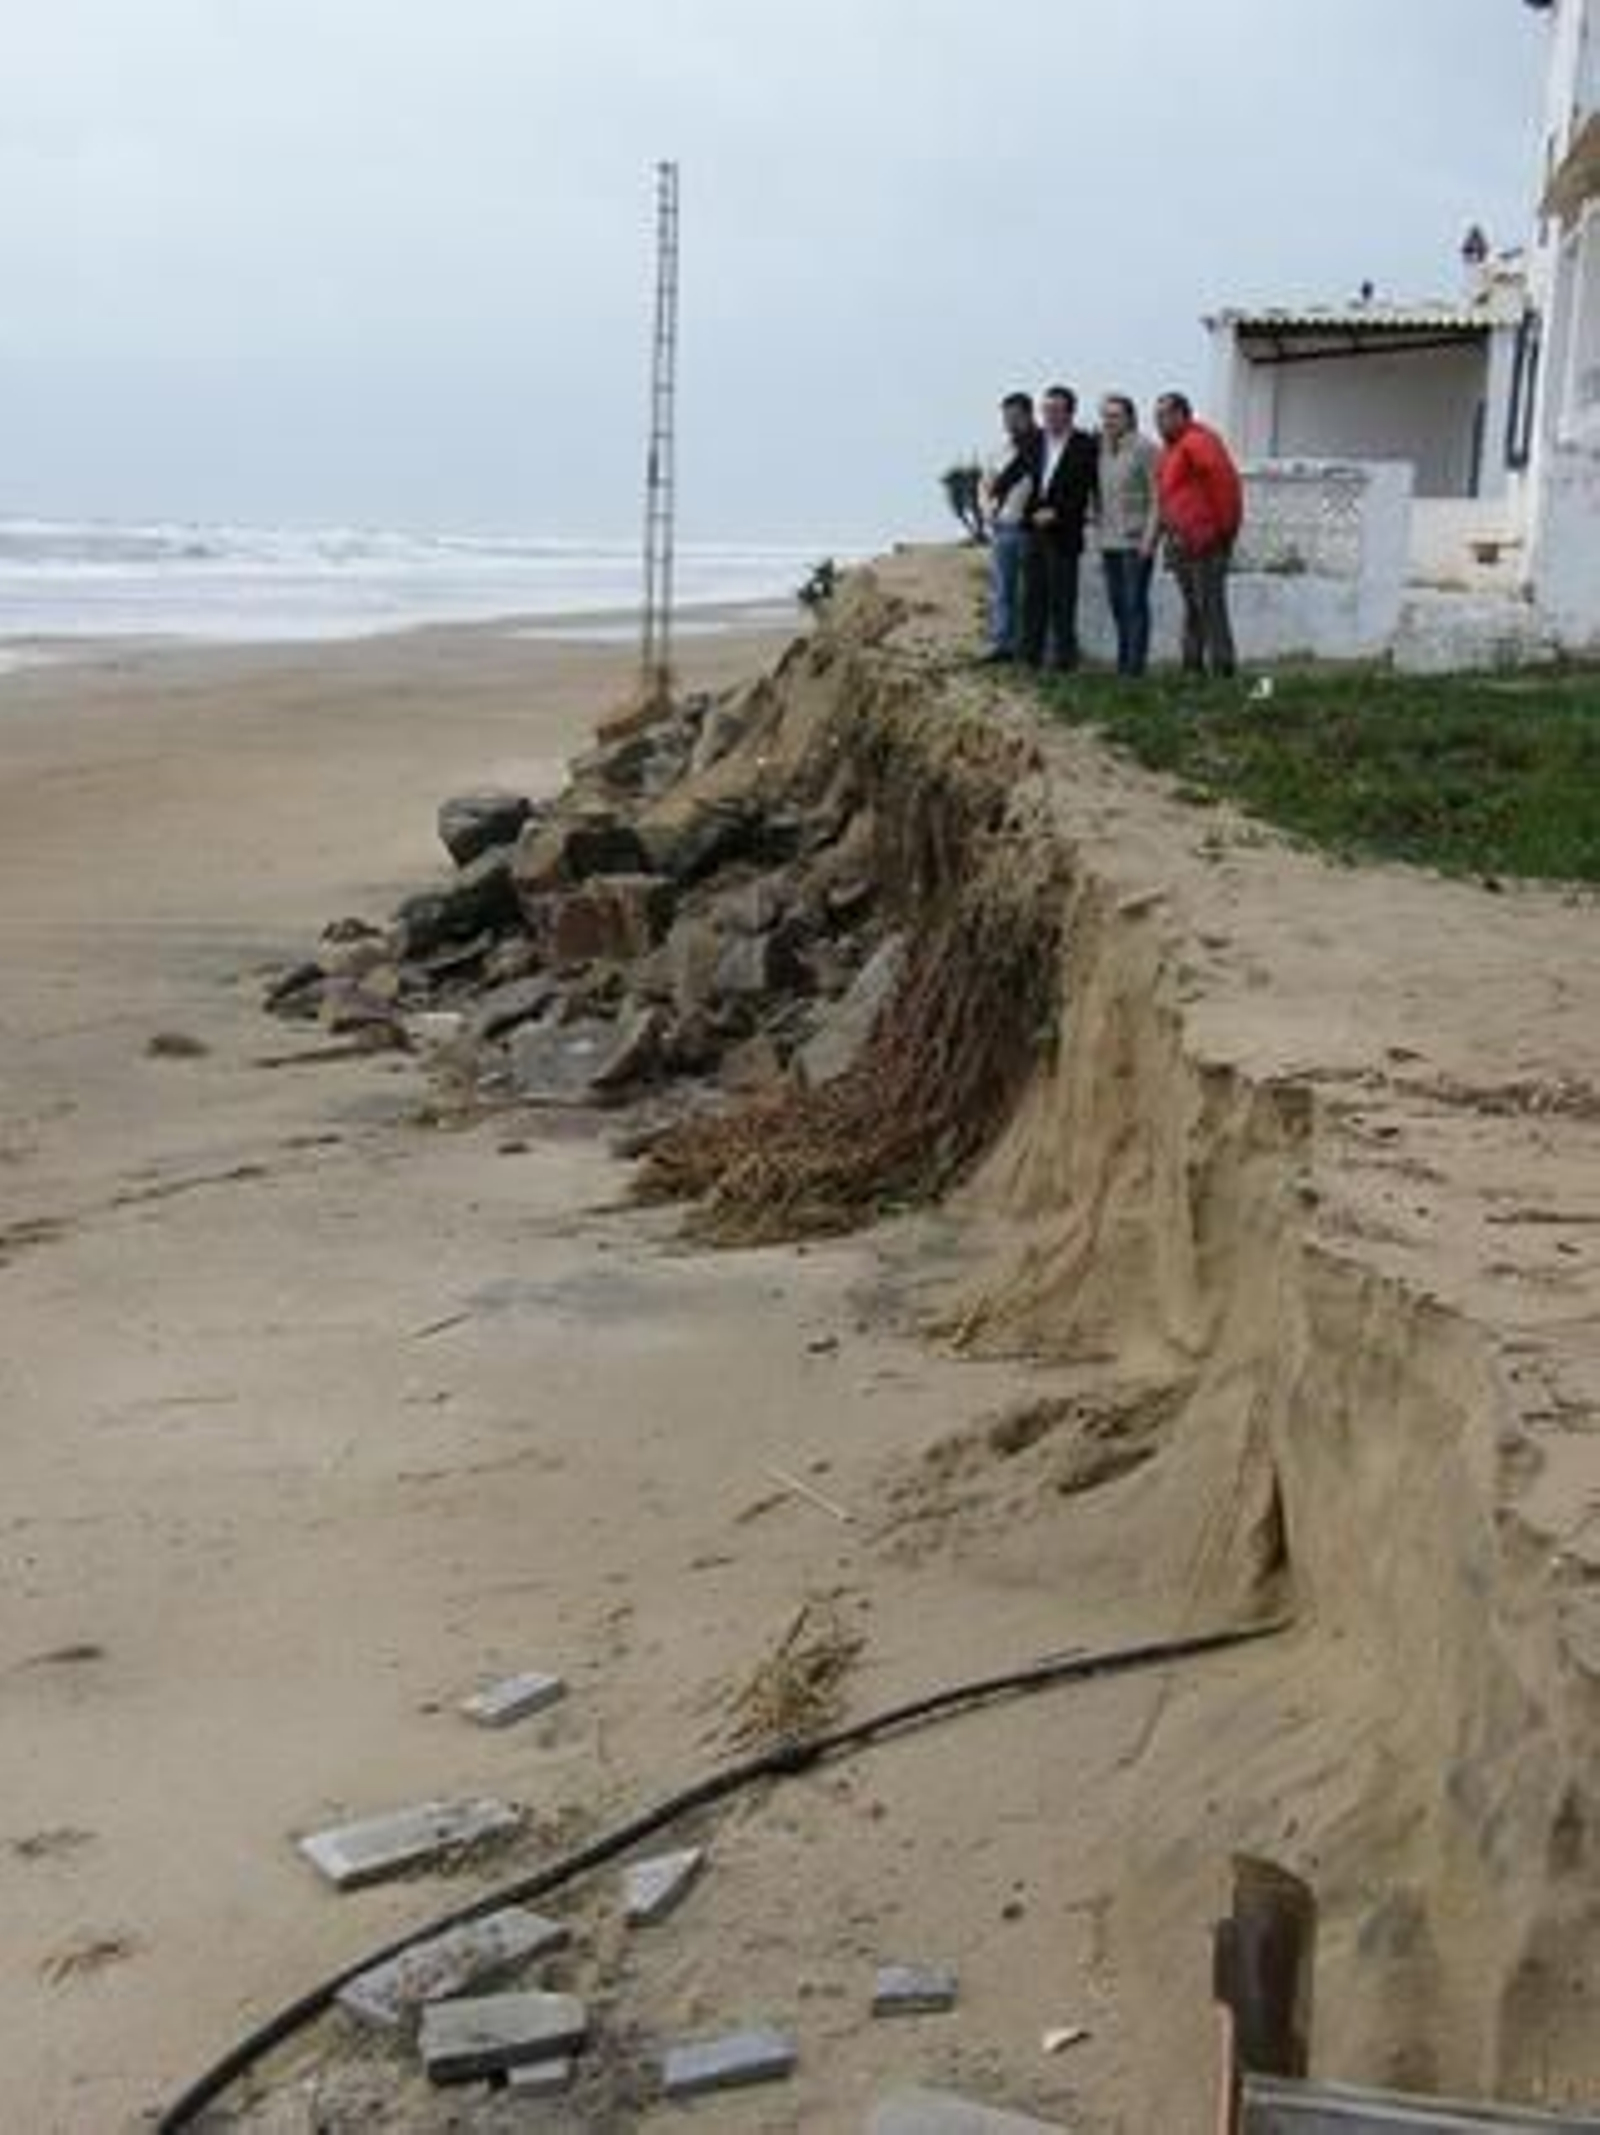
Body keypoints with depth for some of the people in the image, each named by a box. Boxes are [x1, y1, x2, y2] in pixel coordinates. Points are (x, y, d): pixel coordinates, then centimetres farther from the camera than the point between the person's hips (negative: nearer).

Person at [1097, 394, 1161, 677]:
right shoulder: (1102, 450, 12)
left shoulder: (1144, 449, -8)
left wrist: (1149, 537, -15)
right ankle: (1123, 661, 16)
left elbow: (1156, 497, -10)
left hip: (1136, 540, -7)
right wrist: (1100, 531, 12)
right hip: (1110, 540, 7)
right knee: (1117, 602, 9)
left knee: (1135, 602, -6)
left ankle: (1136, 662, -2)